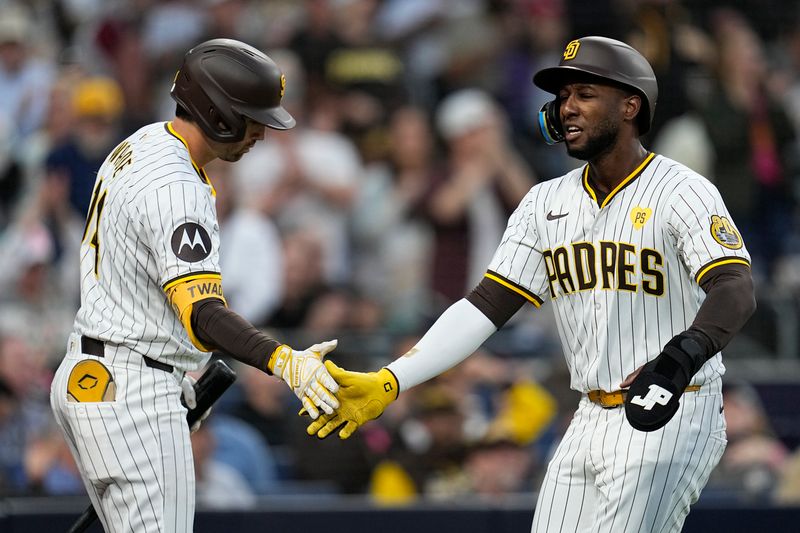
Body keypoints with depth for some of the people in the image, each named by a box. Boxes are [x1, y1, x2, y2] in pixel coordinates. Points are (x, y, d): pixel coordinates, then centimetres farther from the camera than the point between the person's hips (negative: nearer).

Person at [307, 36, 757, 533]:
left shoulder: (682, 192, -10)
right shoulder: (547, 203, 10)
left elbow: (735, 291, -24)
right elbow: (486, 306, 6)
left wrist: (680, 358, -45)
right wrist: (387, 383, -6)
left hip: (672, 417, -7)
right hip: (590, 420, 7)